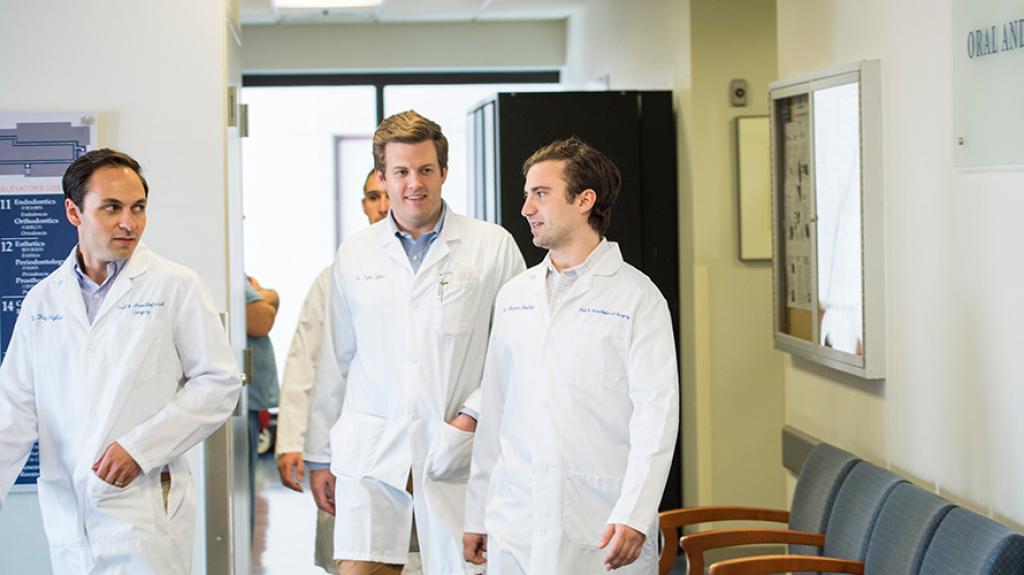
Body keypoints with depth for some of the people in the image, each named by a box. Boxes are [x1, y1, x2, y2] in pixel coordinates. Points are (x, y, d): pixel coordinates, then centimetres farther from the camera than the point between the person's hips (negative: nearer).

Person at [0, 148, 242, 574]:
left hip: (145, 514, -3)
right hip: (67, 519, 4)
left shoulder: (176, 287, 0)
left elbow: (219, 383, -3)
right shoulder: (43, 300, 10)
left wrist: (140, 447, -11)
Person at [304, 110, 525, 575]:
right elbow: (336, 360, 14)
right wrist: (320, 457, 13)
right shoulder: (355, 254, 10)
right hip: (370, 449, 1)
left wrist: (472, 417, -7)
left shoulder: (493, 246, 2)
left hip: (456, 453, -1)